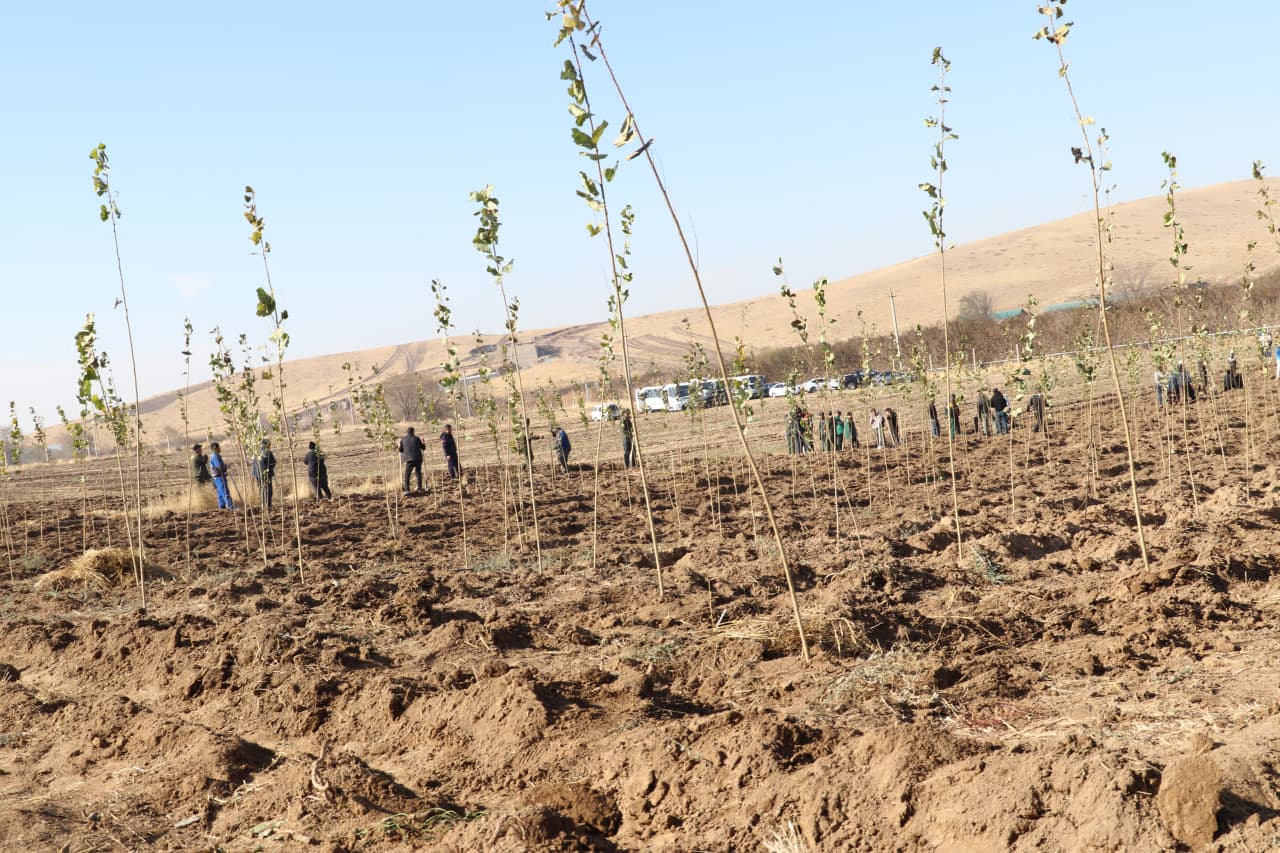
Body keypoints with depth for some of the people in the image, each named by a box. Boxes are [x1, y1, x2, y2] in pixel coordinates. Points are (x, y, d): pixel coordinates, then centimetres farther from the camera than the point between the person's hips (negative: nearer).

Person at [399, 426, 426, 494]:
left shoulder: (403, 439, 2)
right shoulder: (417, 438, 3)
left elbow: (400, 450, 7)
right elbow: (423, 448, 11)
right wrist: (423, 443, 30)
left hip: (409, 460, -1)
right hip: (418, 459, 1)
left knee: (407, 475, 3)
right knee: (418, 474, 15)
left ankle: (406, 490, -10)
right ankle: (420, 489, 14)